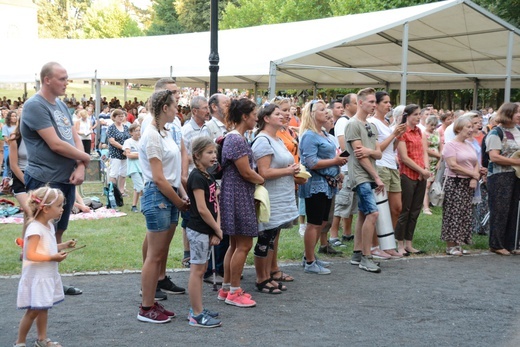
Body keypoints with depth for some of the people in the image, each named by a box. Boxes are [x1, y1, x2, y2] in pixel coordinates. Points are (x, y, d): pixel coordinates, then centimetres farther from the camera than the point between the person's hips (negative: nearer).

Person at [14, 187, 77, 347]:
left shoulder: (49, 225, 7)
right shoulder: (35, 228, -23)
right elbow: (30, 254, -27)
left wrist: (63, 245, 5)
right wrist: (53, 258, -25)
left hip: (47, 275, 9)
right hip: (36, 277, -9)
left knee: (43, 308, 17)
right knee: (33, 310, -2)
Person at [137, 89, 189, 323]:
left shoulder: (164, 133, 13)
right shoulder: (152, 136, -14)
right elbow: (158, 178, -17)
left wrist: (181, 197, 8)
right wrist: (179, 202, -10)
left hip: (170, 196, 9)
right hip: (157, 196, -9)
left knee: (161, 254, 13)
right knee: (155, 255, -3)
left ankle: (152, 303, 21)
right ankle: (146, 309, 5)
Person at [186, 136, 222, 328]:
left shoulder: (209, 177, 12)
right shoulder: (197, 177, -16)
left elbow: (215, 205, 9)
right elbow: (202, 209, -20)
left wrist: (216, 230, -3)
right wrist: (218, 230, -11)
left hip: (207, 230, 9)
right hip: (198, 230, -9)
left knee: (201, 269, 14)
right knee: (197, 270, -3)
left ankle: (196, 310, 24)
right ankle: (197, 315, 3)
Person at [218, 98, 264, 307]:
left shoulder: (234, 137, 14)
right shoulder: (237, 139, -17)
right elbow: (246, 172, -18)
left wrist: (257, 179, 10)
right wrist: (263, 180, -3)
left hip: (237, 195, 10)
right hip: (238, 195, -10)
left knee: (235, 244, 15)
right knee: (244, 245, -4)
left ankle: (226, 288, 22)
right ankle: (234, 292, 4)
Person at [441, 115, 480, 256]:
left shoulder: (469, 145, 15)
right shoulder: (451, 145, -7)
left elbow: (476, 164, 14)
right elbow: (453, 165, -17)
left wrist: (475, 179, -5)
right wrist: (473, 173, -12)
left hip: (469, 184, 7)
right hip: (454, 183, -7)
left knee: (466, 214, 6)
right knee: (453, 213, -7)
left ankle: (458, 244, 14)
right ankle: (450, 245, 0)